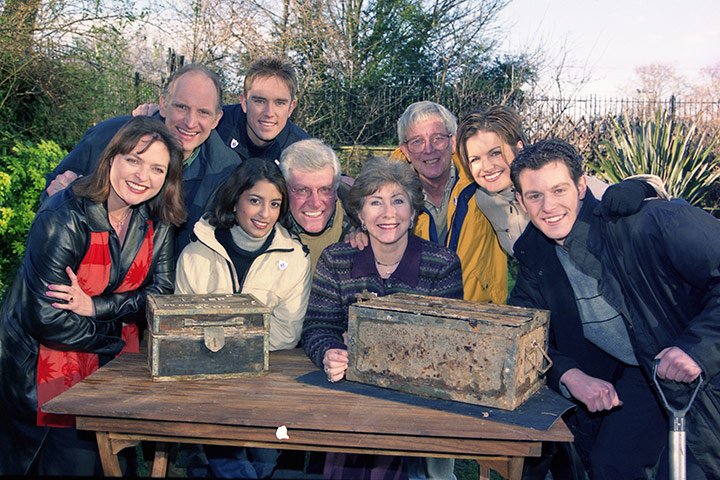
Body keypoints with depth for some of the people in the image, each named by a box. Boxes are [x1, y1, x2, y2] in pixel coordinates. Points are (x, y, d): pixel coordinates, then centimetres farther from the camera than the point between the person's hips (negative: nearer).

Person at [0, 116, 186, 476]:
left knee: (96, 461, 7)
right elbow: (48, 320, -23)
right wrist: (117, 342, -11)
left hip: (107, 364, 5)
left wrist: (95, 306, -19)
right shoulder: (64, 220, -22)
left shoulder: (157, 224, -5)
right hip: (44, 363, -4)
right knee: (73, 464, 2)